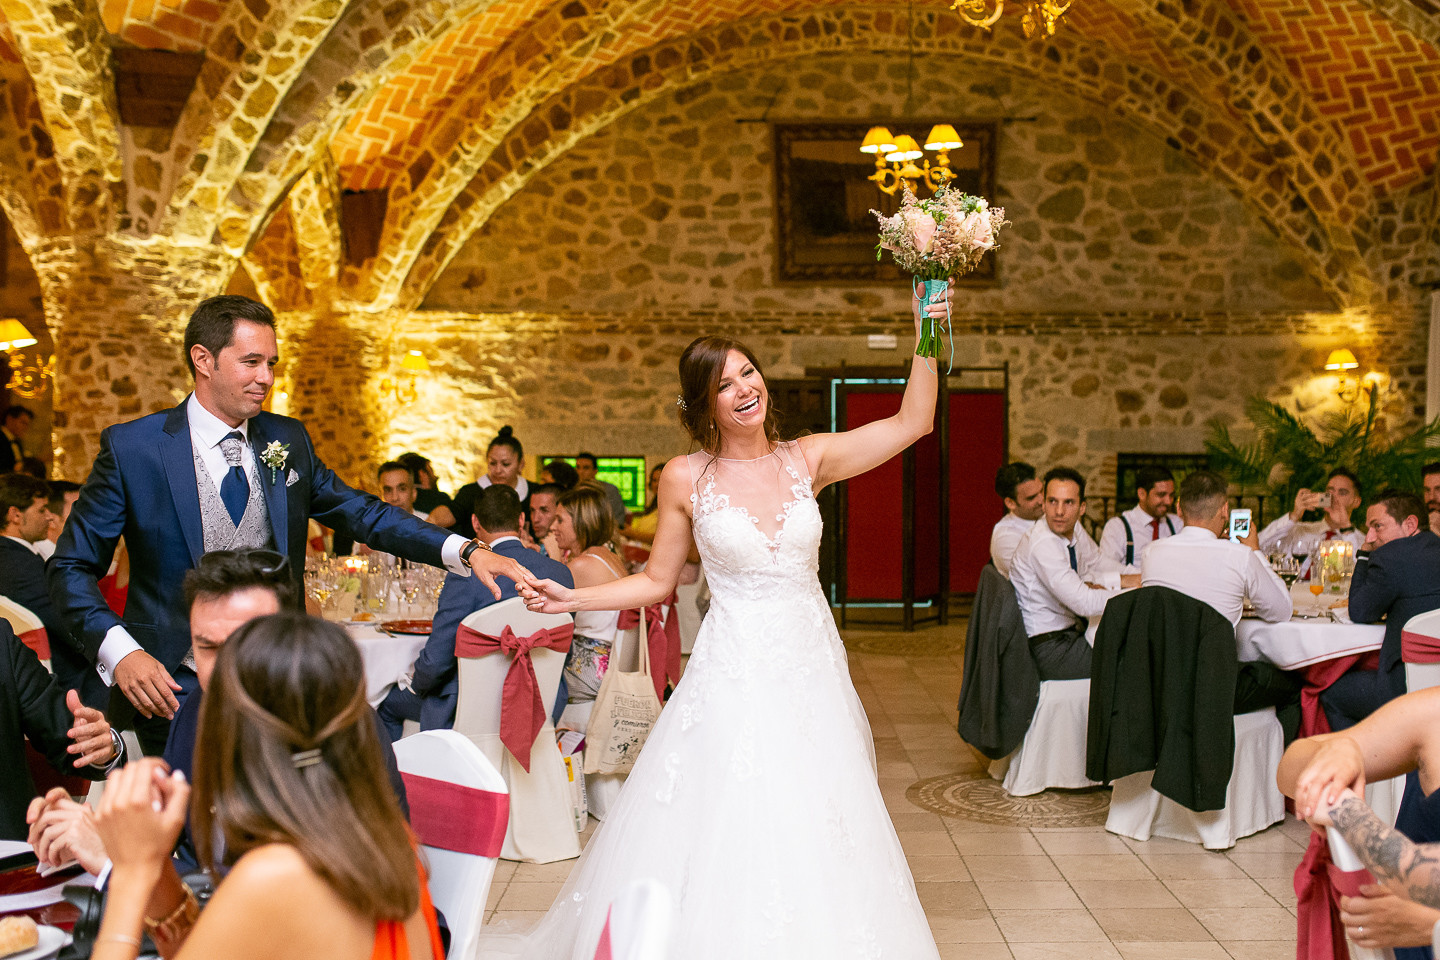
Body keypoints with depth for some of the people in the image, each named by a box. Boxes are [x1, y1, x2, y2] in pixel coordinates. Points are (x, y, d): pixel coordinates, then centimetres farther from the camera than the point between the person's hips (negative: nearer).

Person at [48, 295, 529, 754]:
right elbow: (71, 568, -3)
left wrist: (465, 551, -7)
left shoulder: (288, 440, 6)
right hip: (174, 693, -3)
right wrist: (120, 652, -19)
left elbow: (361, 513, 7)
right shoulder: (131, 447, -6)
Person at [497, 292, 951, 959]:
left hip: (812, 672, 3)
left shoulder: (807, 459, 2)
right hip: (734, 674, -2)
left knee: (813, 844, 9)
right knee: (725, 839, -1)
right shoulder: (685, 478, -3)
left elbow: (912, 423, 1)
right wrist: (572, 599, -5)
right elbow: (657, 581, 4)